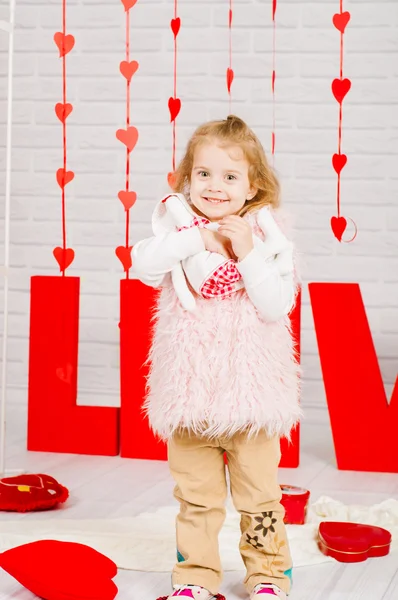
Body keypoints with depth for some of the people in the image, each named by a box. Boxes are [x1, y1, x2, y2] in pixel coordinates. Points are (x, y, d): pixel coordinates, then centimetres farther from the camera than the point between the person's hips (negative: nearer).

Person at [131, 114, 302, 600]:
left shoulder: (268, 234, -4)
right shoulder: (180, 227, 2)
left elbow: (277, 305, -13)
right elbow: (143, 265, -16)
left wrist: (247, 253, -21)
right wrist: (197, 238, -22)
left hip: (250, 386, -2)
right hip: (191, 385, 2)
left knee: (258, 489, 9)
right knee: (195, 492, 13)